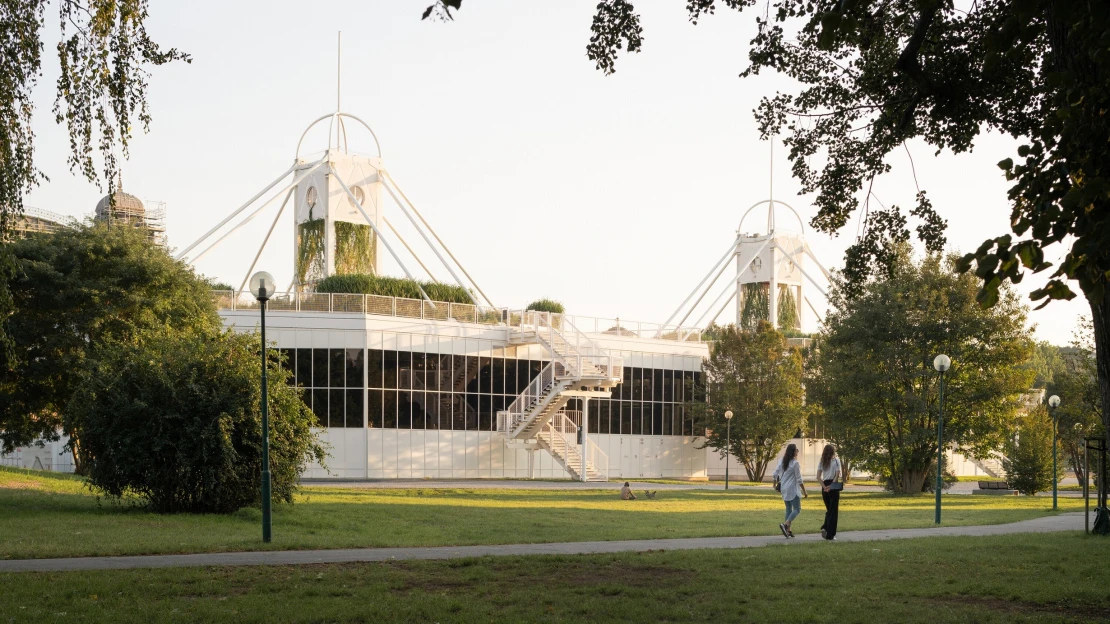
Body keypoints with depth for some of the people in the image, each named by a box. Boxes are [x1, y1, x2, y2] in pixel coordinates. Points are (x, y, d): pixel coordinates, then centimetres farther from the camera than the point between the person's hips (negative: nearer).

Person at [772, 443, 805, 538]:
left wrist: (778, 482, 24)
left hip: (784, 489, 7)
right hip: (793, 489, -7)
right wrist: (804, 491, -5)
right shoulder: (795, 463, -14)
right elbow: (799, 479, -13)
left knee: (788, 509, 14)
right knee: (797, 509, -3)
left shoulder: (783, 462, 6)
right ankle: (785, 525, -21)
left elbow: (775, 474, 8)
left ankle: (788, 530, 12)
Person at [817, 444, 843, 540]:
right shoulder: (836, 460, -2)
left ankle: (825, 528, -3)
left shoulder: (822, 462, 9)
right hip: (834, 486, -4)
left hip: (825, 486, 4)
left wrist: (825, 487, -4)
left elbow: (818, 477, 0)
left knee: (829, 510, 18)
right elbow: (837, 475, -12)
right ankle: (830, 534, -1)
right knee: (833, 511, 2)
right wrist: (831, 487, -13)